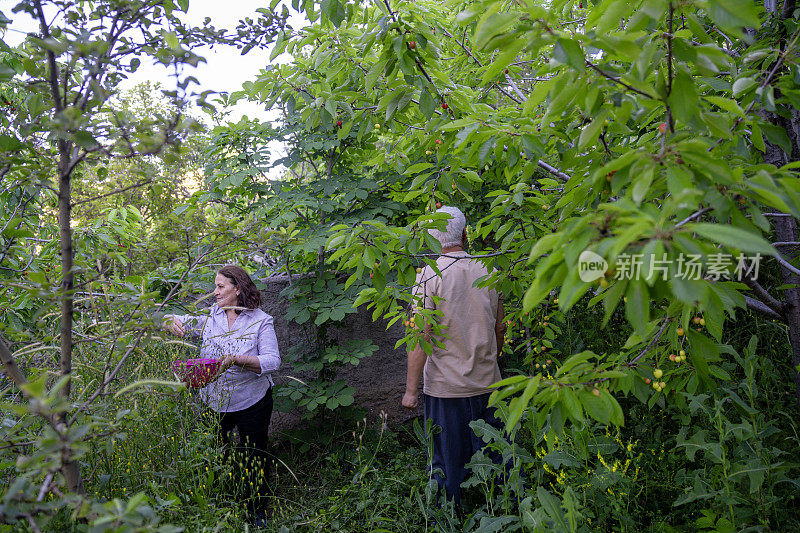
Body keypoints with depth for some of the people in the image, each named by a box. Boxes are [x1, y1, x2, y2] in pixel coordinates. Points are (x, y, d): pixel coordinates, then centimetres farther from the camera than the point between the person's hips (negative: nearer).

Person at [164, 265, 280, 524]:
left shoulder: (261, 320, -12)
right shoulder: (209, 316, -1)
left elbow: (272, 360, -19)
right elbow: (174, 320, 7)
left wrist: (235, 359, -31)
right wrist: (175, 322, -18)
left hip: (251, 403, -3)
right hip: (213, 402, 3)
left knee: (254, 458, 9)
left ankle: (258, 512, 29)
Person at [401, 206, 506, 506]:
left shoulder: (429, 275, -12)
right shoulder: (488, 272, 1)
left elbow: (421, 336, -17)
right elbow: (500, 329, 10)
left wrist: (411, 389, -12)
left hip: (445, 384, -3)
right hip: (487, 382, 4)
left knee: (447, 459, 10)